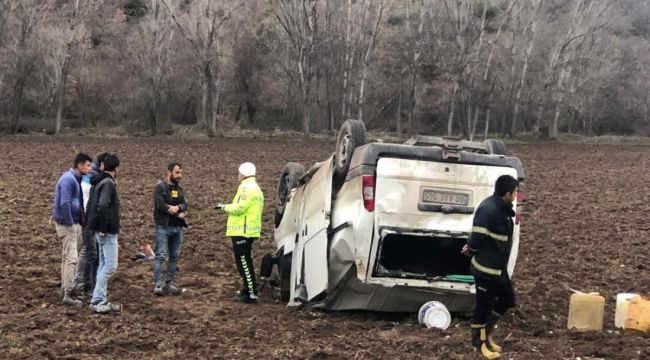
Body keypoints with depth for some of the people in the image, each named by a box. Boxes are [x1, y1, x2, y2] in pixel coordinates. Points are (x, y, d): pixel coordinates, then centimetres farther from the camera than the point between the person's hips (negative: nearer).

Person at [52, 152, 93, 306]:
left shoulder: (76, 179, 13)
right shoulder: (68, 179, -17)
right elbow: (64, 204, -23)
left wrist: (79, 223, 11)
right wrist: (70, 224, -18)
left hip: (73, 223, 10)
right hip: (67, 224, -10)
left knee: (66, 258, 15)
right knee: (71, 259, -12)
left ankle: (65, 289, 22)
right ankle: (68, 294, -14)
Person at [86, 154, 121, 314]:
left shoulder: (100, 182, 14)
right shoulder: (108, 183, -15)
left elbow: (90, 205, 19)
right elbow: (102, 205, -27)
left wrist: (94, 225, 17)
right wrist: (103, 227, -20)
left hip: (102, 231, 10)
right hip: (108, 232, -10)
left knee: (104, 264, 13)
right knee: (110, 265, -8)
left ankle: (101, 300, 16)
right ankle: (97, 300, -8)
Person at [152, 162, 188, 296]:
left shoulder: (179, 189, 15)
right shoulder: (160, 187, -6)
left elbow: (185, 205, 5)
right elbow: (160, 205, -18)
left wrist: (178, 207, -19)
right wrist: (178, 215, -12)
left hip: (177, 228, 7)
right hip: (163, 227, -7)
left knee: (174, 256, 7)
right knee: (160, 256, -9)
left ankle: (169, 284, 12)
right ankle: (158, 284, -9)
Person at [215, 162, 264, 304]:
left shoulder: (246, 187, -13)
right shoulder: (255, 188, 21)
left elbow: (239, 208, -21)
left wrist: (224, 207, -7)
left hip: (242, 231, -11)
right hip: (250, 231, 11)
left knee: (244, 262, -9)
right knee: (244, 262, 17)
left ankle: (251, 295, -10)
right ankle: (248, 291, 23)